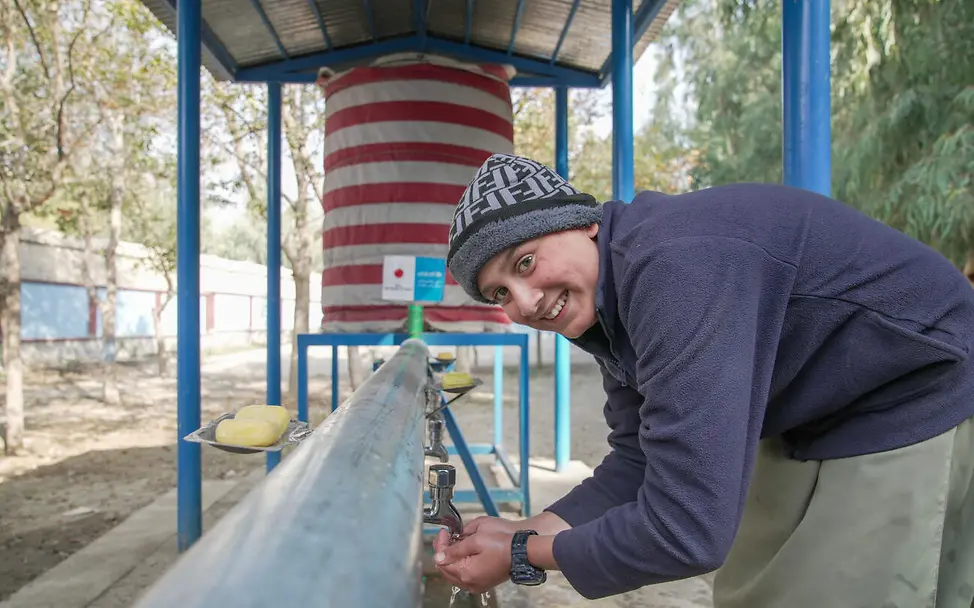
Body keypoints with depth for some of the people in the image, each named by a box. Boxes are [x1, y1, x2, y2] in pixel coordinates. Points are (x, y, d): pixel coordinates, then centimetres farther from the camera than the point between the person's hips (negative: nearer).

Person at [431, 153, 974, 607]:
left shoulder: (674, 265, -34)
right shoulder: (611, 300, -4)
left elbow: (687, 531, -36)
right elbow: (642, 461, 2)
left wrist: (524, 556, -21)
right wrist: (524, 532, -10)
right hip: (813, 420, 9)